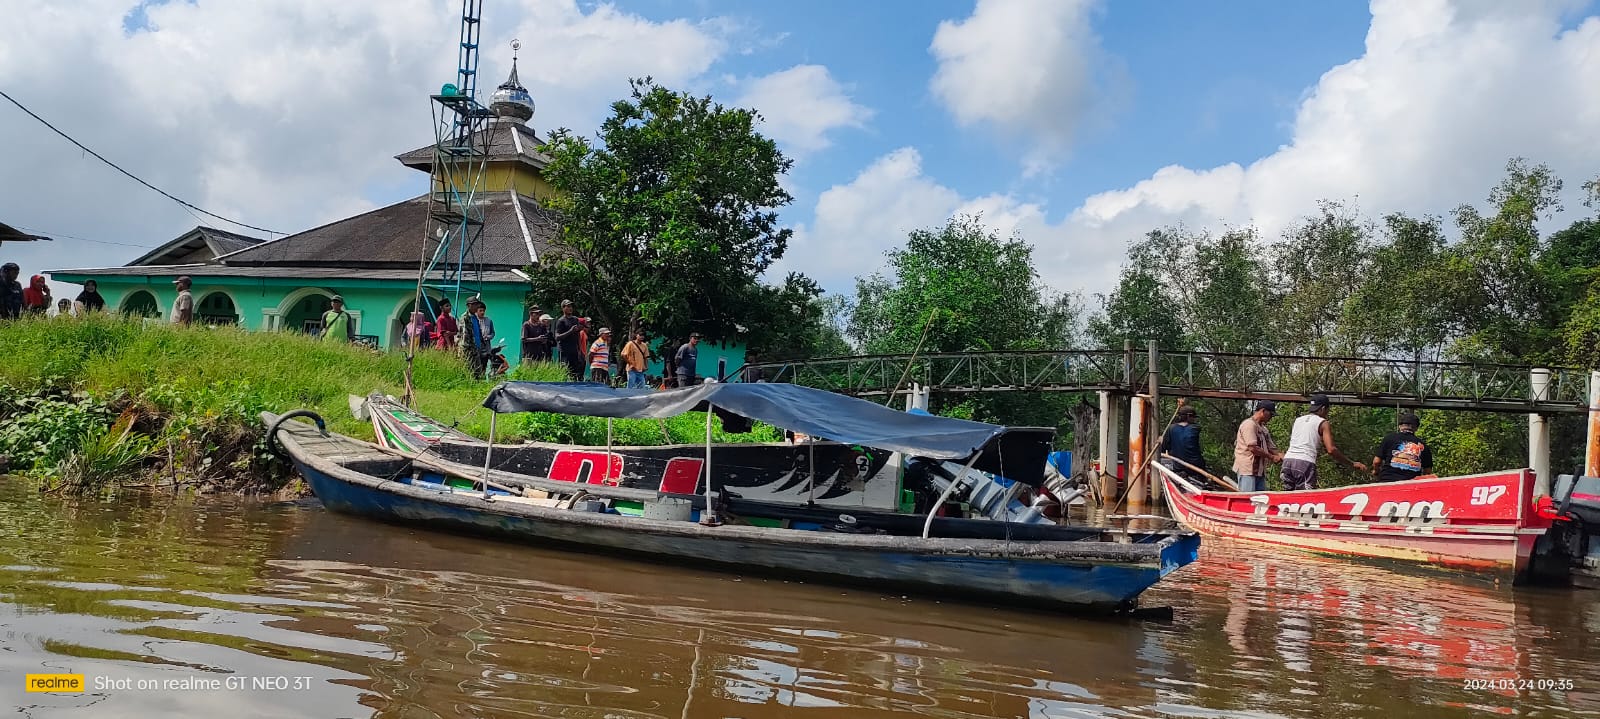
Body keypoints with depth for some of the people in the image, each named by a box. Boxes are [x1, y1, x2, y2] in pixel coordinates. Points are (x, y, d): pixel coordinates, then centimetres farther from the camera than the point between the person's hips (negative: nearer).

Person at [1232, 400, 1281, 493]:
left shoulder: (1263, 429, 21)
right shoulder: (1249, 424, -9)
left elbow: (1271, 447, 19)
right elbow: (1252, 448, -18)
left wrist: (1279, 456, -2)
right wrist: (1272, 457, -11)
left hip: (1260, 470, 10)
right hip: (1247, 469, -10)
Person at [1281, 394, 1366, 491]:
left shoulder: (1297, 420, 22)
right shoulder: (1323, 423, 4)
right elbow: (1331, 450, -7)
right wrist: (1352, 464, -1)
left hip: (1288, 460, 6)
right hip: (1305, 463, -6)